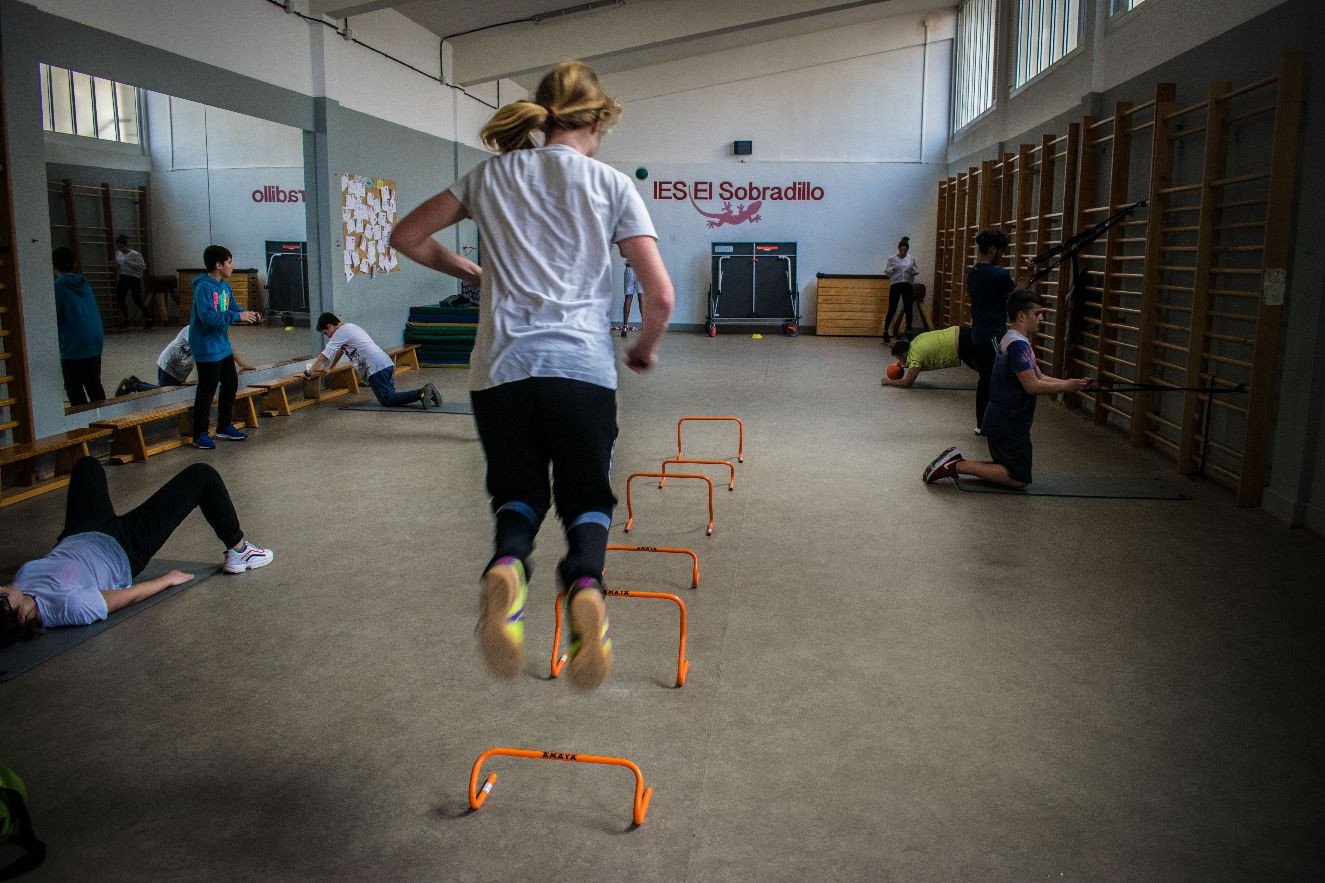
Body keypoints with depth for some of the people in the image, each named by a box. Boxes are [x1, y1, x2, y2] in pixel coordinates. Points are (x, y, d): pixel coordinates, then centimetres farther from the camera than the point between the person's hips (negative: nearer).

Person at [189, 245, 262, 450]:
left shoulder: (224, 286, 8)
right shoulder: (204, 287, -20)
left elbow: (233, 307, 16)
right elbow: (208, 316, -29)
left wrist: (249, 314, -4)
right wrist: (238, 317, -26)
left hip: (223, 345, 10)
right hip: (207, 347, -10)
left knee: (231, 384, 17)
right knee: (207, 390, -3)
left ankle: (224, 427, 31)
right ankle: (200, 434, 7)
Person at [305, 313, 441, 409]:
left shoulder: (341, 332, -3)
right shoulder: (349, 327, 26)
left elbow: (324, 356, 0)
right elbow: (339, 351, 40)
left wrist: (310, 372, 11)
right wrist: (329, 368, 44)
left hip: (377, 367, -9)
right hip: (387, 363, 9)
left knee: (387, 400, -13)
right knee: (390, 396, 10)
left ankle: (421, 393, -27)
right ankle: (424, 391, -4)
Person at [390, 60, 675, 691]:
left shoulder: (490, 176, 12)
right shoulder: (612, 185, 6)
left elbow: (407, 237, 16)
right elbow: (660, 295, 0)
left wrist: (465, 270, 30)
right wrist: (644, 349, 19)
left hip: (501, 370, 2)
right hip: (583, 370, -1)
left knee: (518, 493, 20)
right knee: (587, 500, 15)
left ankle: (506, 566, -16)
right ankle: (585, 582, -19)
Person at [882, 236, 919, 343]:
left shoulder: (911, 259, 7)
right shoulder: (892, 258, 0)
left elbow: (914, 273, 16)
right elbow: (886, 272, 2)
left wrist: (914, 270, -7)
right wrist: (892, 269, -18)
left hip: (907, 286, 3)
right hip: (895, 286, -3)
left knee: (908, 310, 3)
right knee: (892, 310, -4)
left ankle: (909, 332, 15)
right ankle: (886, 332, 8)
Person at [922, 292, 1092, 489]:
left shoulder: (1013, 340, 14)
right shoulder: (1018, 344, -19)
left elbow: (1039, 377, 15)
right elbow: (1032, 386, -23)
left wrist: (1071, 383, 4)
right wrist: (1066, 387, -12)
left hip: (1001, 419, 10)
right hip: (1008, 423, -10)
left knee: (1009, 467, 20)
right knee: (1019, 479, -3)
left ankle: (956, 462, 8)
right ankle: (958, 466, -8)